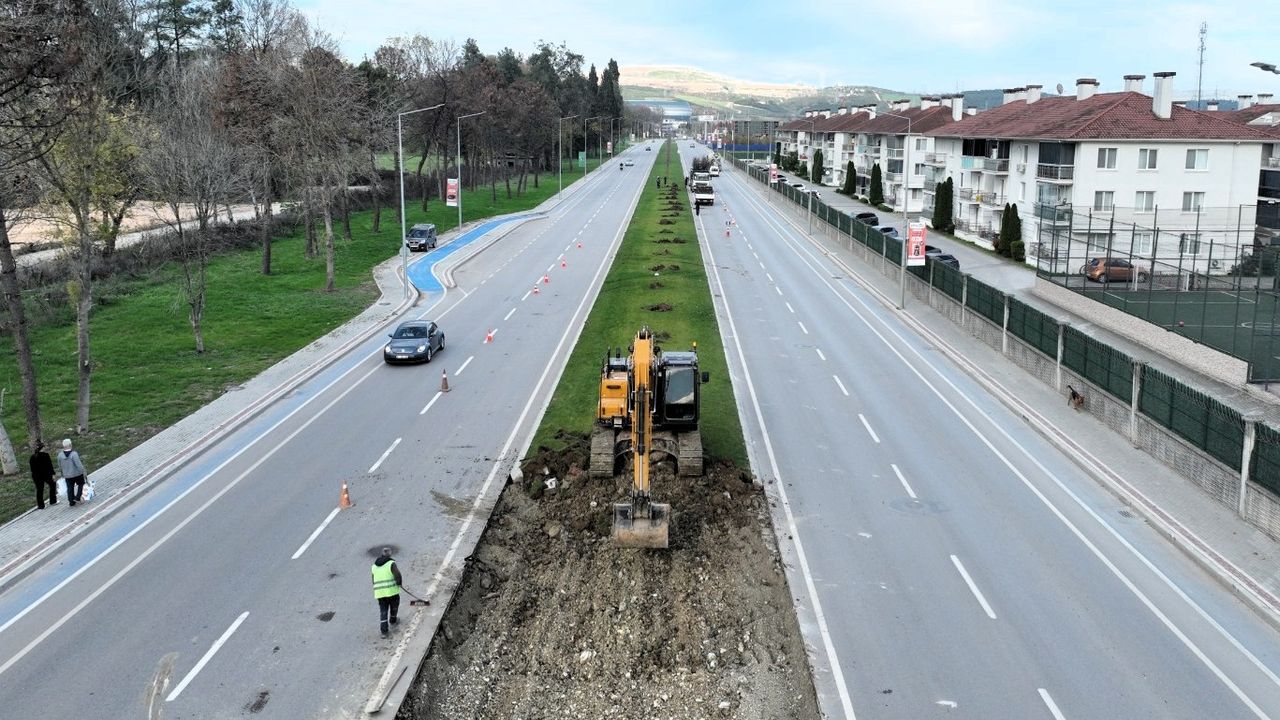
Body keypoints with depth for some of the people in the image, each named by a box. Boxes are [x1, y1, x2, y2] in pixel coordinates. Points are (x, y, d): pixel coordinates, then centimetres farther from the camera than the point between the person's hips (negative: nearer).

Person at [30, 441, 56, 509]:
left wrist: (33, 476, 16)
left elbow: (32, 468, 8)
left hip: (37, 476, 4)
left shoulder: (33, 456, 3)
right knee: (52, 485, 19)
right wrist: (53, 474, -10)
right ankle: (53, 501, 21)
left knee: (39, 490, 9)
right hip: (46, 474, -4)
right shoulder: (45, 455, -12)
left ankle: (40, 505, 13)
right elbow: (50, 465, -14)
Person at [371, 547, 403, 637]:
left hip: (379, 592, 4)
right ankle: (392, 620, 41)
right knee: (394, 605, 23)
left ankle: (384, 630, -3)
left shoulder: (374, 566, 11)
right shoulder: (391, 563, -7)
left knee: (383, 610, 6)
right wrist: (399, 582, 0)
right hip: (391, 590, -4)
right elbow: (397, 575, -19)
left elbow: (374, 581, 17)